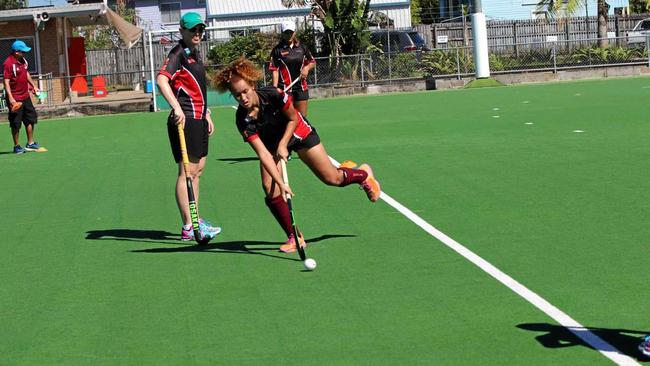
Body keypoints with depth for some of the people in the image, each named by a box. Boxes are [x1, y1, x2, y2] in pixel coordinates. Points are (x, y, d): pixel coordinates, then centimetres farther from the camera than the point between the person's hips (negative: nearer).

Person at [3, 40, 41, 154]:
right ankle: (17, 146, 11)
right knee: (16, 123, 0)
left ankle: (30, 144, 27)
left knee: (31, 119, 16)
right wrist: (11, 98, -29)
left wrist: (33, 86, 21)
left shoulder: (23, 60, 7)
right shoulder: (8, 64, -19)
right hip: (15, 99, -9)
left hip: (25, 97, 9)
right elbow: (6, 82, -22)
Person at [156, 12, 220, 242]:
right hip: (185, 119, -10)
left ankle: (195, 221, 24)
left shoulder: (194, 53, 17)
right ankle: (188, 228, -7)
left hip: (198, 118, 10)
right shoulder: (179, 53, -12)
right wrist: (177, 108, -39)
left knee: (198, 170, 15)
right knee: (187, 171, -8)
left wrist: (206, 115, 26)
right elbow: (161, 79, -28)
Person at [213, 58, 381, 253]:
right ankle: (294, 237, -3)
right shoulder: (243, 120, -30)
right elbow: (263, 154, -32)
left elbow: (293, 119, -14)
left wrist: (283, 145, -23)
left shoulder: (272, 95, -34)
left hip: (298, 132, -2)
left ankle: (362, 174, 34)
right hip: (272, 143, 2)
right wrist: (281, 183, -40)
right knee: (270, 189, -18)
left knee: (332, 179, -1)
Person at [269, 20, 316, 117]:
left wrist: (307, 68, -3)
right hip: (285, 89, -4)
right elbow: (274, 70, -6)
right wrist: (275, 88, -17)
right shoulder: (277, 50, -3)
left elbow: (312, 62, 20)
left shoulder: (302, 47, 8)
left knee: (302, 116, 8)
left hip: (301, 87, 4)